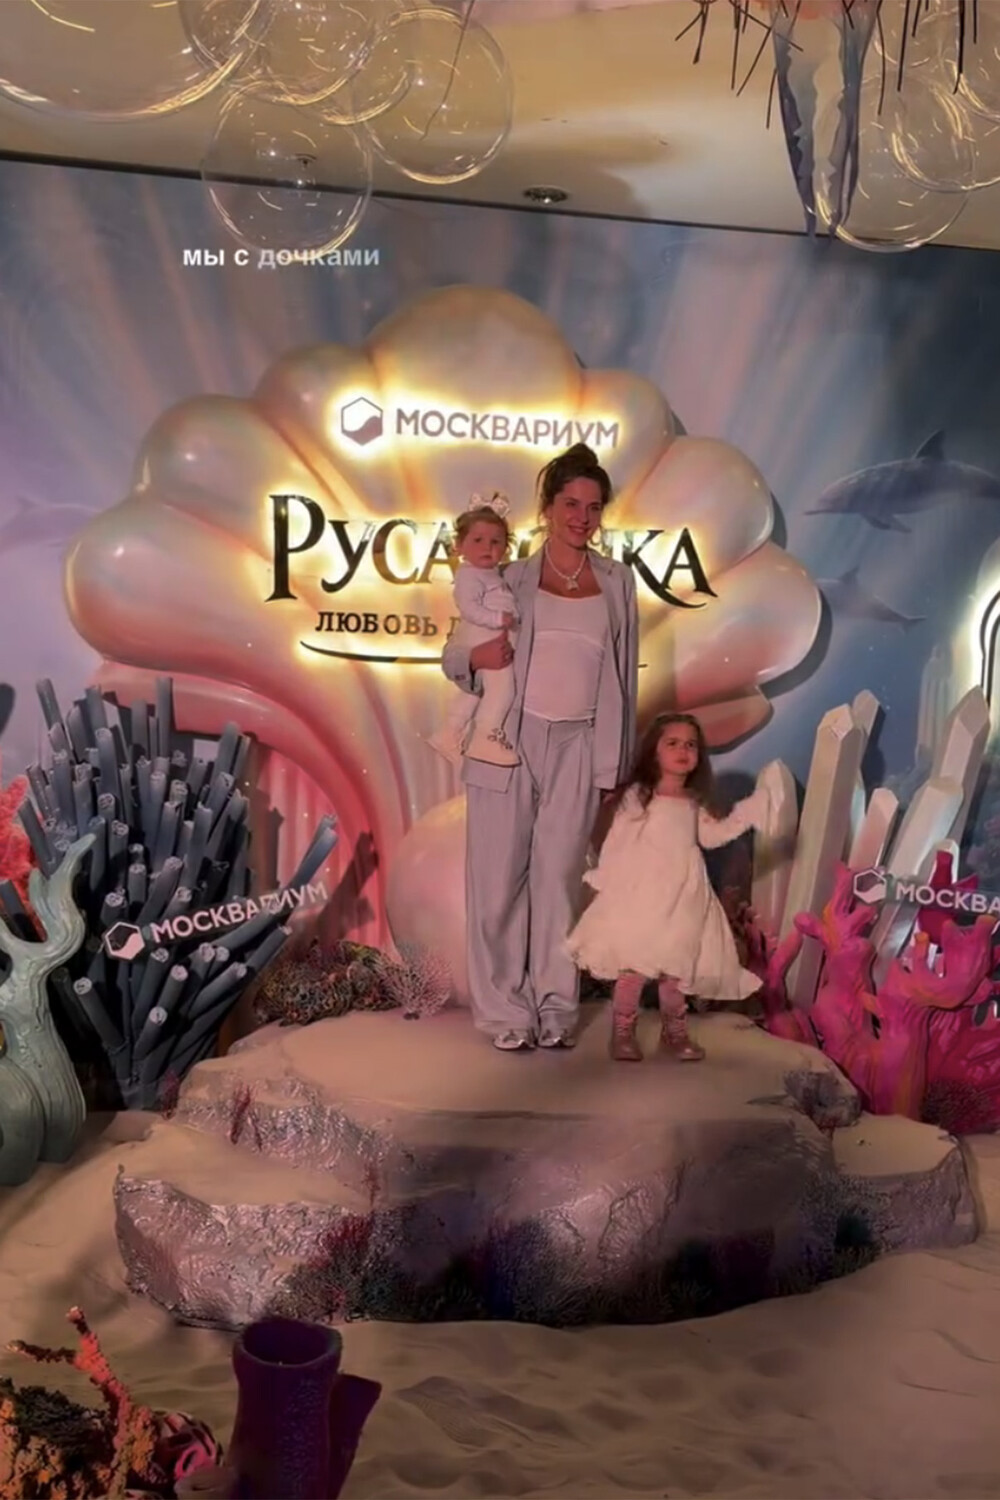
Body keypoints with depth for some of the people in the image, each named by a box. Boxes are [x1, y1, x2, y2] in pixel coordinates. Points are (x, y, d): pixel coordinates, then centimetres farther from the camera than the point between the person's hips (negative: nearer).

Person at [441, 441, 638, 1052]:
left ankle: (555, 1005, 16)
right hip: (508, 741, -1)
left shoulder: (617, 581, 10)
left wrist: (618, 759, 7)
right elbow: (453, 651, 9)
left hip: (578, 747, 1)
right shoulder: (511, 578, 5)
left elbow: (625, 672, 11)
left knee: (559, 878, 5)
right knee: (500, 878, 1)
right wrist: (475, 657, -15)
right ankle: (506, 1008, 12)